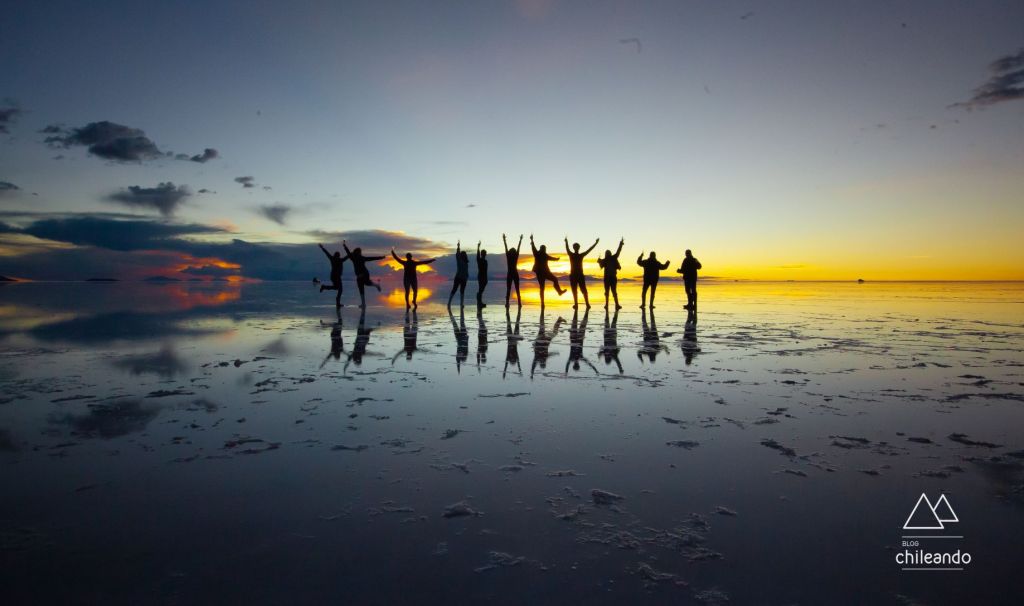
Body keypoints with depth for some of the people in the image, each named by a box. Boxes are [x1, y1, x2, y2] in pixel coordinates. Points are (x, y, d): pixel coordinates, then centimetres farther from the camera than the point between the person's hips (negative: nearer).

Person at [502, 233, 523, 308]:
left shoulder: (508, 256, -5)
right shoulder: (516, 257, -3)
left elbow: (506, 247, 1)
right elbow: (518, 247, 2)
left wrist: (504, 239, 6)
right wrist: (520, 239, 8)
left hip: (509, 275, -1)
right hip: (515, 274, 1)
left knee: (508, 290, 0)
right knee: (517, 290, 4)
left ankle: (507, 303, -8)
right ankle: (519, 303, -1)